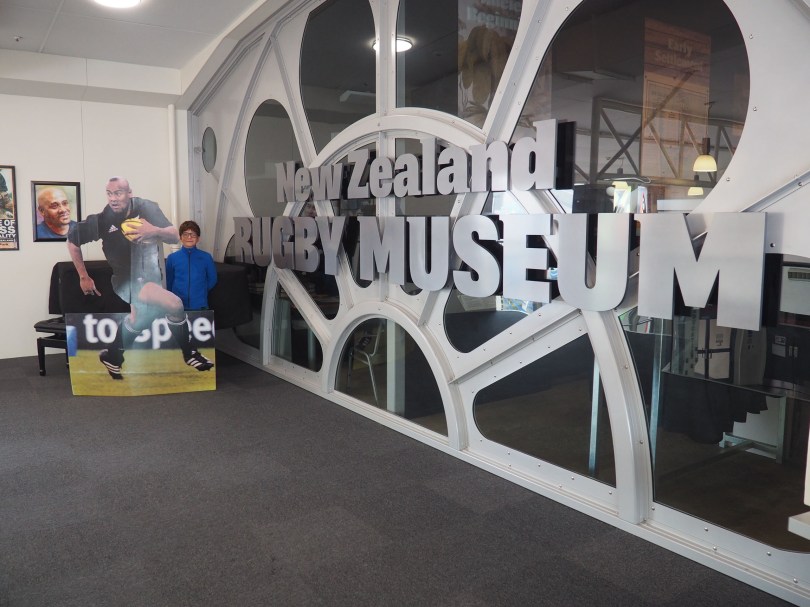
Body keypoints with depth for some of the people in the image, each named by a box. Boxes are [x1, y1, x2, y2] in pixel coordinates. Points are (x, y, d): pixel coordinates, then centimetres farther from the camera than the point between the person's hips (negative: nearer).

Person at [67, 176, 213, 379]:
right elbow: (72, 240, -4)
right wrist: (84, 277, 0)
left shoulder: (146, 208, -13)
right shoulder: (102, 219, -18)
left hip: (152, 271, 4)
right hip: (127, 277, -4)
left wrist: (155, 231, -36)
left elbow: (175, 237, -15)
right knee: (174, 305, -23)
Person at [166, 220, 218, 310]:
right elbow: (168, 281, 10)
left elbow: (212, 279, 10)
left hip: (200, 306, 0)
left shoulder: (206, 258, -1)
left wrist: (200, 291, 9)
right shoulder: (172, 258, 0)